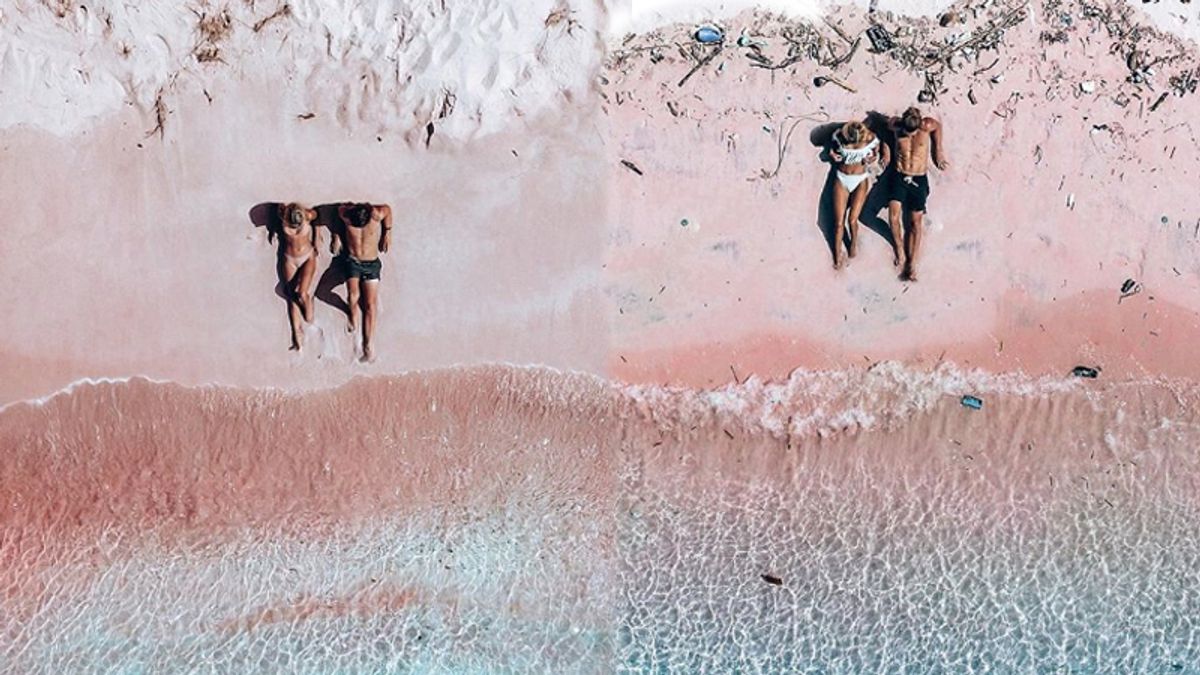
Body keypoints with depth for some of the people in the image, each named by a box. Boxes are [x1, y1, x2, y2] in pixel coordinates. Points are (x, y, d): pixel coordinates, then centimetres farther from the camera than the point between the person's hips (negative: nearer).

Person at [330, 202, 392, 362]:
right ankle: (353, 313, 11)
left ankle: (369, 345, -4)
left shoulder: (376, 214, -23)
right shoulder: (345, 214, -18)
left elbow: (388, 209, -2)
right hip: (351, 261, 1)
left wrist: (387, 233, 6)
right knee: (353, 295, -23)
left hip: (371, 264, -1)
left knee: (370, 305, -6)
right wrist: (337, 237, 8)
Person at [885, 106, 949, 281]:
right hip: (899, 176, 0)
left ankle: (912, 263, 0)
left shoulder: (927, 126, -15)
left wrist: (939, 153, 14)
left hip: (919, 179, 0)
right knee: (894, 216, -19)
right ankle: (900, 251, 2)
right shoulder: (896, 125, -10)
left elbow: (938, 126, 8)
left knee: (915, 223, -1)